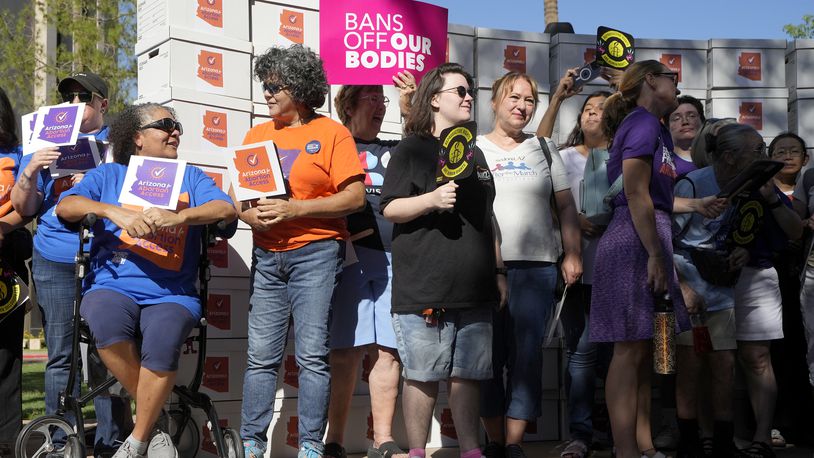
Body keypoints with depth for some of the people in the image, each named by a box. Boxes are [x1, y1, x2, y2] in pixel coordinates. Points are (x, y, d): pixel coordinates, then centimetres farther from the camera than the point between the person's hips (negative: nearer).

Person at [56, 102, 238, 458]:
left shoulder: (190, 176, 18)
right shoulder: (109, 174, 17)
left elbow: (226, 209, -1)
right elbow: (65, 207, 2)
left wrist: (178, 217, -20)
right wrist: (114, 211, -16)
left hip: (172, 293, 0)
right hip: (113, 286, 0)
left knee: (162, 341, -33)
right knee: (106, 323, -35)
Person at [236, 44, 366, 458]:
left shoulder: (331, 133, 0)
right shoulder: (257, 135, 15)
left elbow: (354, 197, -8)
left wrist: (294, 210, -15)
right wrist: (252, 215, -9)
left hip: (315, 252, -4)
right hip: (267, 255, 4)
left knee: (312, 354, -4)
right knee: (261, 355, 3)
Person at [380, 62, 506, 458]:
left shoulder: (474, 153, 21)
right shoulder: (411, 149, 2)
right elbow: (390, 209, -6)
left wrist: (499, 271, 21)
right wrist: (432, 199, -21)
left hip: (474, 288, 6)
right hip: (424, 288, -5)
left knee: (468, 374, 6)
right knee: (423, 375, -3)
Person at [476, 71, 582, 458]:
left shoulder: (543, 148, 15)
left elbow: (565, 207, 13)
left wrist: (572, 255, 3)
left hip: (536, 266, 1)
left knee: (527, 355, -6)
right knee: (488, 356, 0)